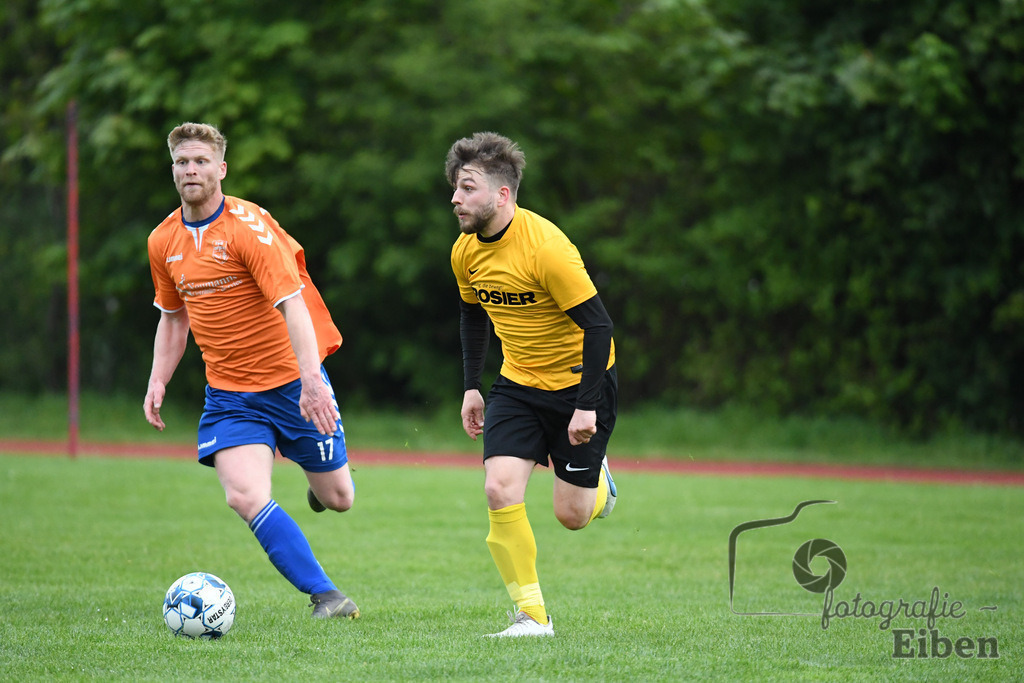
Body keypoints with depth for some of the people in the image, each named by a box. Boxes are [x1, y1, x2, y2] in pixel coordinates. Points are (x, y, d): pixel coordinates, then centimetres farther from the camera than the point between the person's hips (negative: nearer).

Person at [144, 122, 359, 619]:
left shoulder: (249, 226, -16)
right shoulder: (164, 241, 2)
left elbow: (292, 304, -24)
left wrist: (311, 380, -36)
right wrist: (158, 380, 5)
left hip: (292, 379, -3)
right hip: (228, 392, 3)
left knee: (338, 499, 7)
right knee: (245, 497, -20)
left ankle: (317, 479, 46)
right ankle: (324, 595, -11)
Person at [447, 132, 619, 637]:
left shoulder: (545, 248, -27)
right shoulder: (465, 251, -4)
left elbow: (597, 323, -23)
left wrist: (587, 405, -24)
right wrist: (471, 387, 11)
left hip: (578, 383, -5)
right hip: (517, 383, 5)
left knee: (571, 514, 0)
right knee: (500, 490, -16)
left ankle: (596, 481, 37)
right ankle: (531, 614, -7)